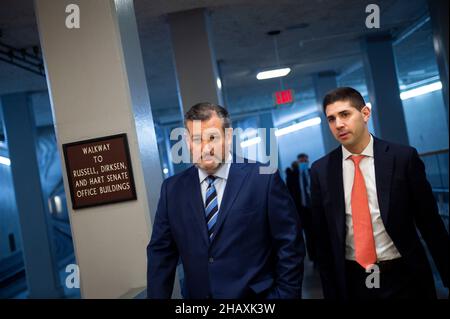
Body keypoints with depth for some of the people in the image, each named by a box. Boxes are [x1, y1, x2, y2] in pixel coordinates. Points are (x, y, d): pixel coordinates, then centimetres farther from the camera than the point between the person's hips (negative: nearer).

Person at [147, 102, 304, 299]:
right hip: (196, 294, 3)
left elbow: (290, 247, -8)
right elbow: (161, 253, 3)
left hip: (256, 296, -3)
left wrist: (285, 294, -11)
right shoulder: (172, 189, 0)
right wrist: (157, 295, -3)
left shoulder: (264, 179, -11)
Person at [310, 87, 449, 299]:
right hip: (352, 280, 1)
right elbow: (322, 236, 3)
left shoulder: (403, 157, -7)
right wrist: (330, 290, 4)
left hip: (404, 277, -1)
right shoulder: (320, 170, -2)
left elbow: (430, 222, -2)